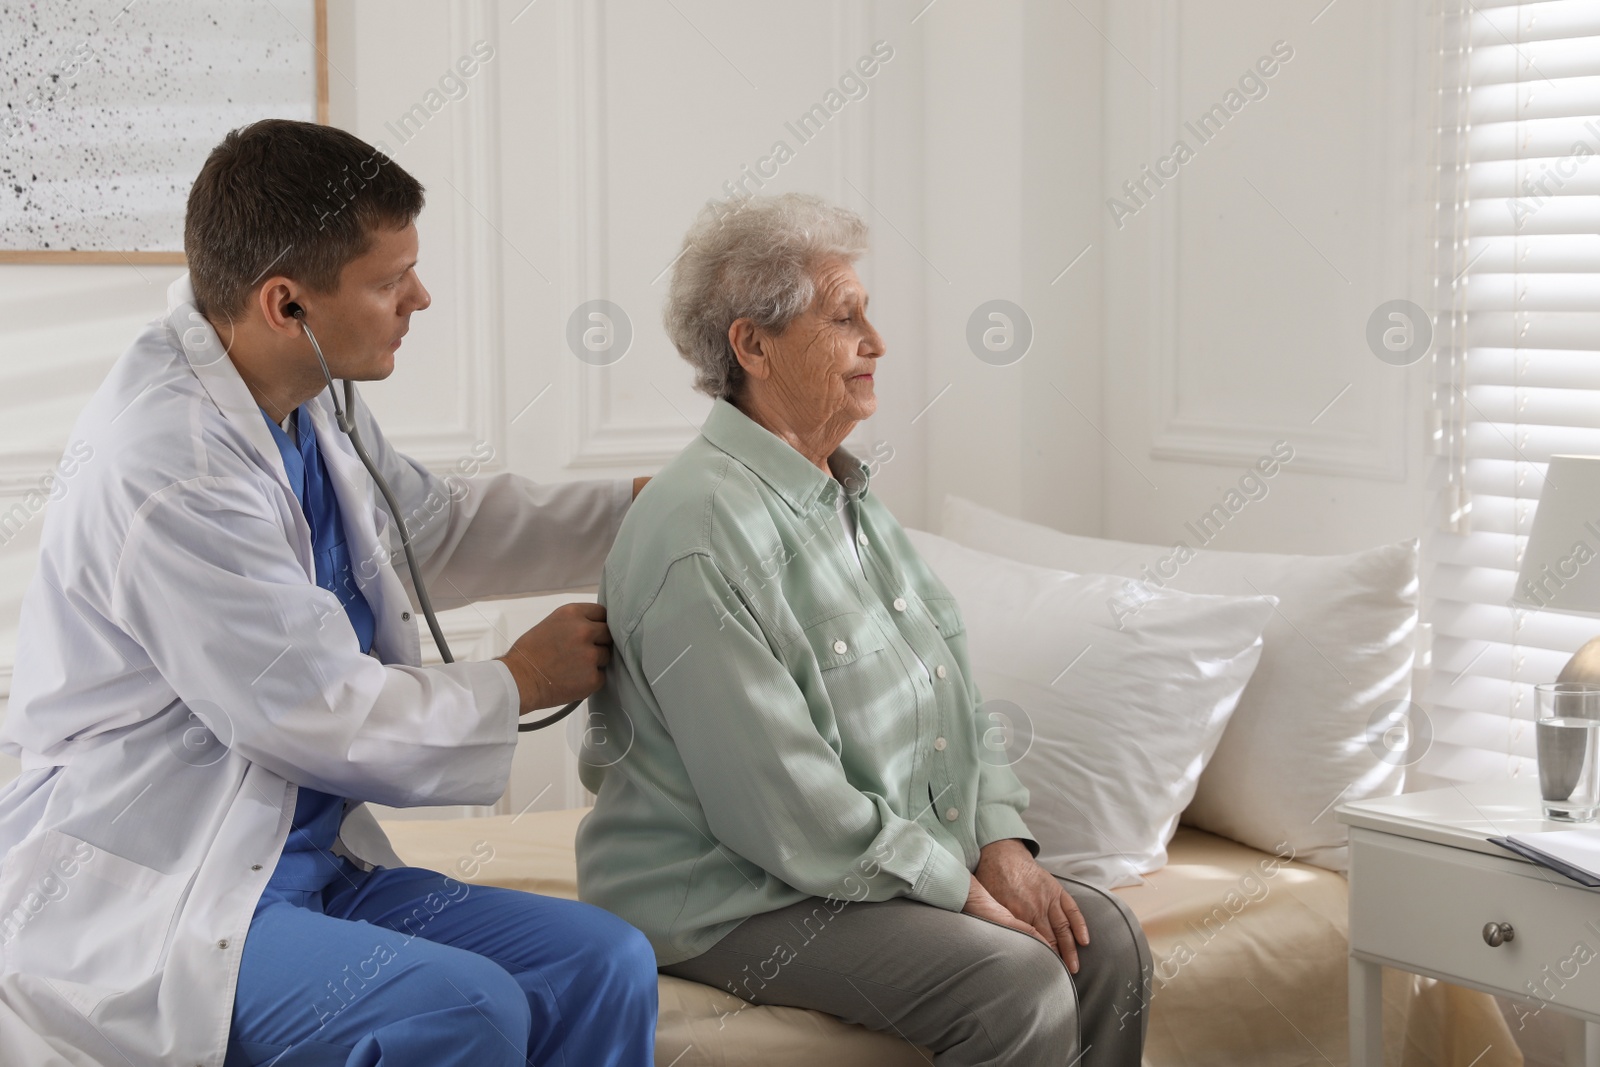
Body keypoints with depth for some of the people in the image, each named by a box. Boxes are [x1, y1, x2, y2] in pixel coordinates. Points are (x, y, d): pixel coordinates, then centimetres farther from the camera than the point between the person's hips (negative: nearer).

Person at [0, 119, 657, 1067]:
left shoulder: (305, 402, 6)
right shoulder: (169, 473, -24)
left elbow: (436, 527, 27)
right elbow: (327, 721, -19)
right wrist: (519, 684, -2)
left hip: (309, 861, 9)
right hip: (140, 915, -9)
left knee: (605, 963, -10)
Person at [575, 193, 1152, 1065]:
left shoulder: (849, 495, 12)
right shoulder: (701, 535, -21)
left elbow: (946, 689, 15)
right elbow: (780, 804, -24)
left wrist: (1000, 843, -1)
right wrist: (961, 892, -17)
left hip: (907, 861, 9)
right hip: (730, 901, -9)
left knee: (1104, 941, -5)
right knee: (1021, 988, -23)